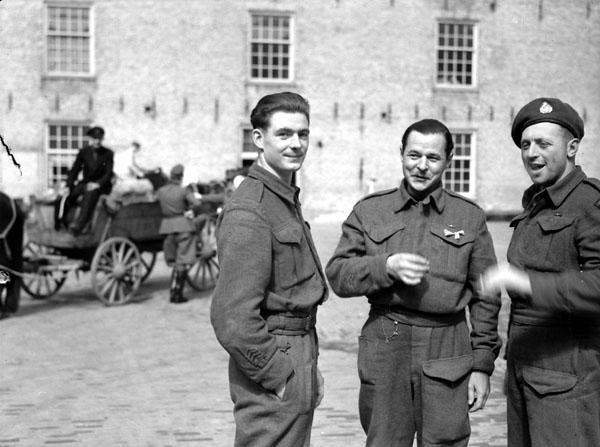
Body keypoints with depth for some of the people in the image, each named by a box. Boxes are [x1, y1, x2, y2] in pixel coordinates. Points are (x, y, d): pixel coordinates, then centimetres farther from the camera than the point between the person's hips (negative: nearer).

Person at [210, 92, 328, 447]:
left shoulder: (286, 200, 14)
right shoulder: (249, 212, -18)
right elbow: (233, 317, -23)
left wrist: (309, 368, 17)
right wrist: (278, 376, -18)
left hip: (295, 363, 10)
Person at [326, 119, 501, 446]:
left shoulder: (470, 217, 6)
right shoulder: (369, 210, 7)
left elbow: (485, 297, 7)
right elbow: (337, 274, 2)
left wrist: (482, 365, 3)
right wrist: (386, 267, -15)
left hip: (446, 356, 0)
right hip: (384, 349, 1)